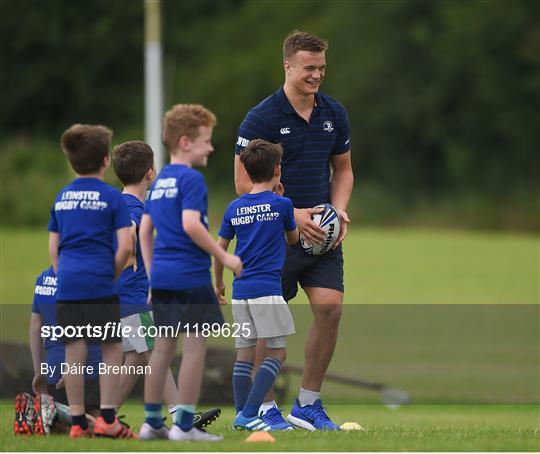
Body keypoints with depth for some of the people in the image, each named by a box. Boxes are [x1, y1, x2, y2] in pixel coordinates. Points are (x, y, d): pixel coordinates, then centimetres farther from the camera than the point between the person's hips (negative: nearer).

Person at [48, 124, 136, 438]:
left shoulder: (61, 197, 12)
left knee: (75, 351, 6)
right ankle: (107, 418, -1)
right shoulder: (113, 197, -3)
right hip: (100, 284, -5)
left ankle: (78, 422, 8)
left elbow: (53, 247, 14)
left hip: (67, 283, 5)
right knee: (112, 348, 5)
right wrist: (112, 276, 5)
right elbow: (125, 247, -8)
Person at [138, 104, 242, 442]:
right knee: (195, 345, -3)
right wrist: (223, 256, -13)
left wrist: (151, 274, 20)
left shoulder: (160, 181, 15)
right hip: (190, 275, -8)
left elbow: (144, 230, 17)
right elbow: (190, 224, -21)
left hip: (161, 275, 8)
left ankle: (152, 422, 14)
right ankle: (184, 425, -5)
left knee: (164, 345, 12)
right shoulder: (191, 179, -11)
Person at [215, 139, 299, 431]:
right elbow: (293, 239, 13)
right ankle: (249, 414, -10)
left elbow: (218, 250, 11)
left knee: (244, 352, 9)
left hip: (240, 291, 5)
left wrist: (218, 285, 25)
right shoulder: (281, 205, -4)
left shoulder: (234, 208, 8)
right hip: (267, 290, -5)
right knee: (277, 351, -1)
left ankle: (241, 414, 8)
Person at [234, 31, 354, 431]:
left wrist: (339, 210, 0)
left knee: (330, 308, -7)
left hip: (321, 233, 5)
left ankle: (308, 404, 5)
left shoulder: (334, 114, 6)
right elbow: (244, 183, -10)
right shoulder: (261, 119, -11)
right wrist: (292, 214, -16)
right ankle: (265, 408, 12)